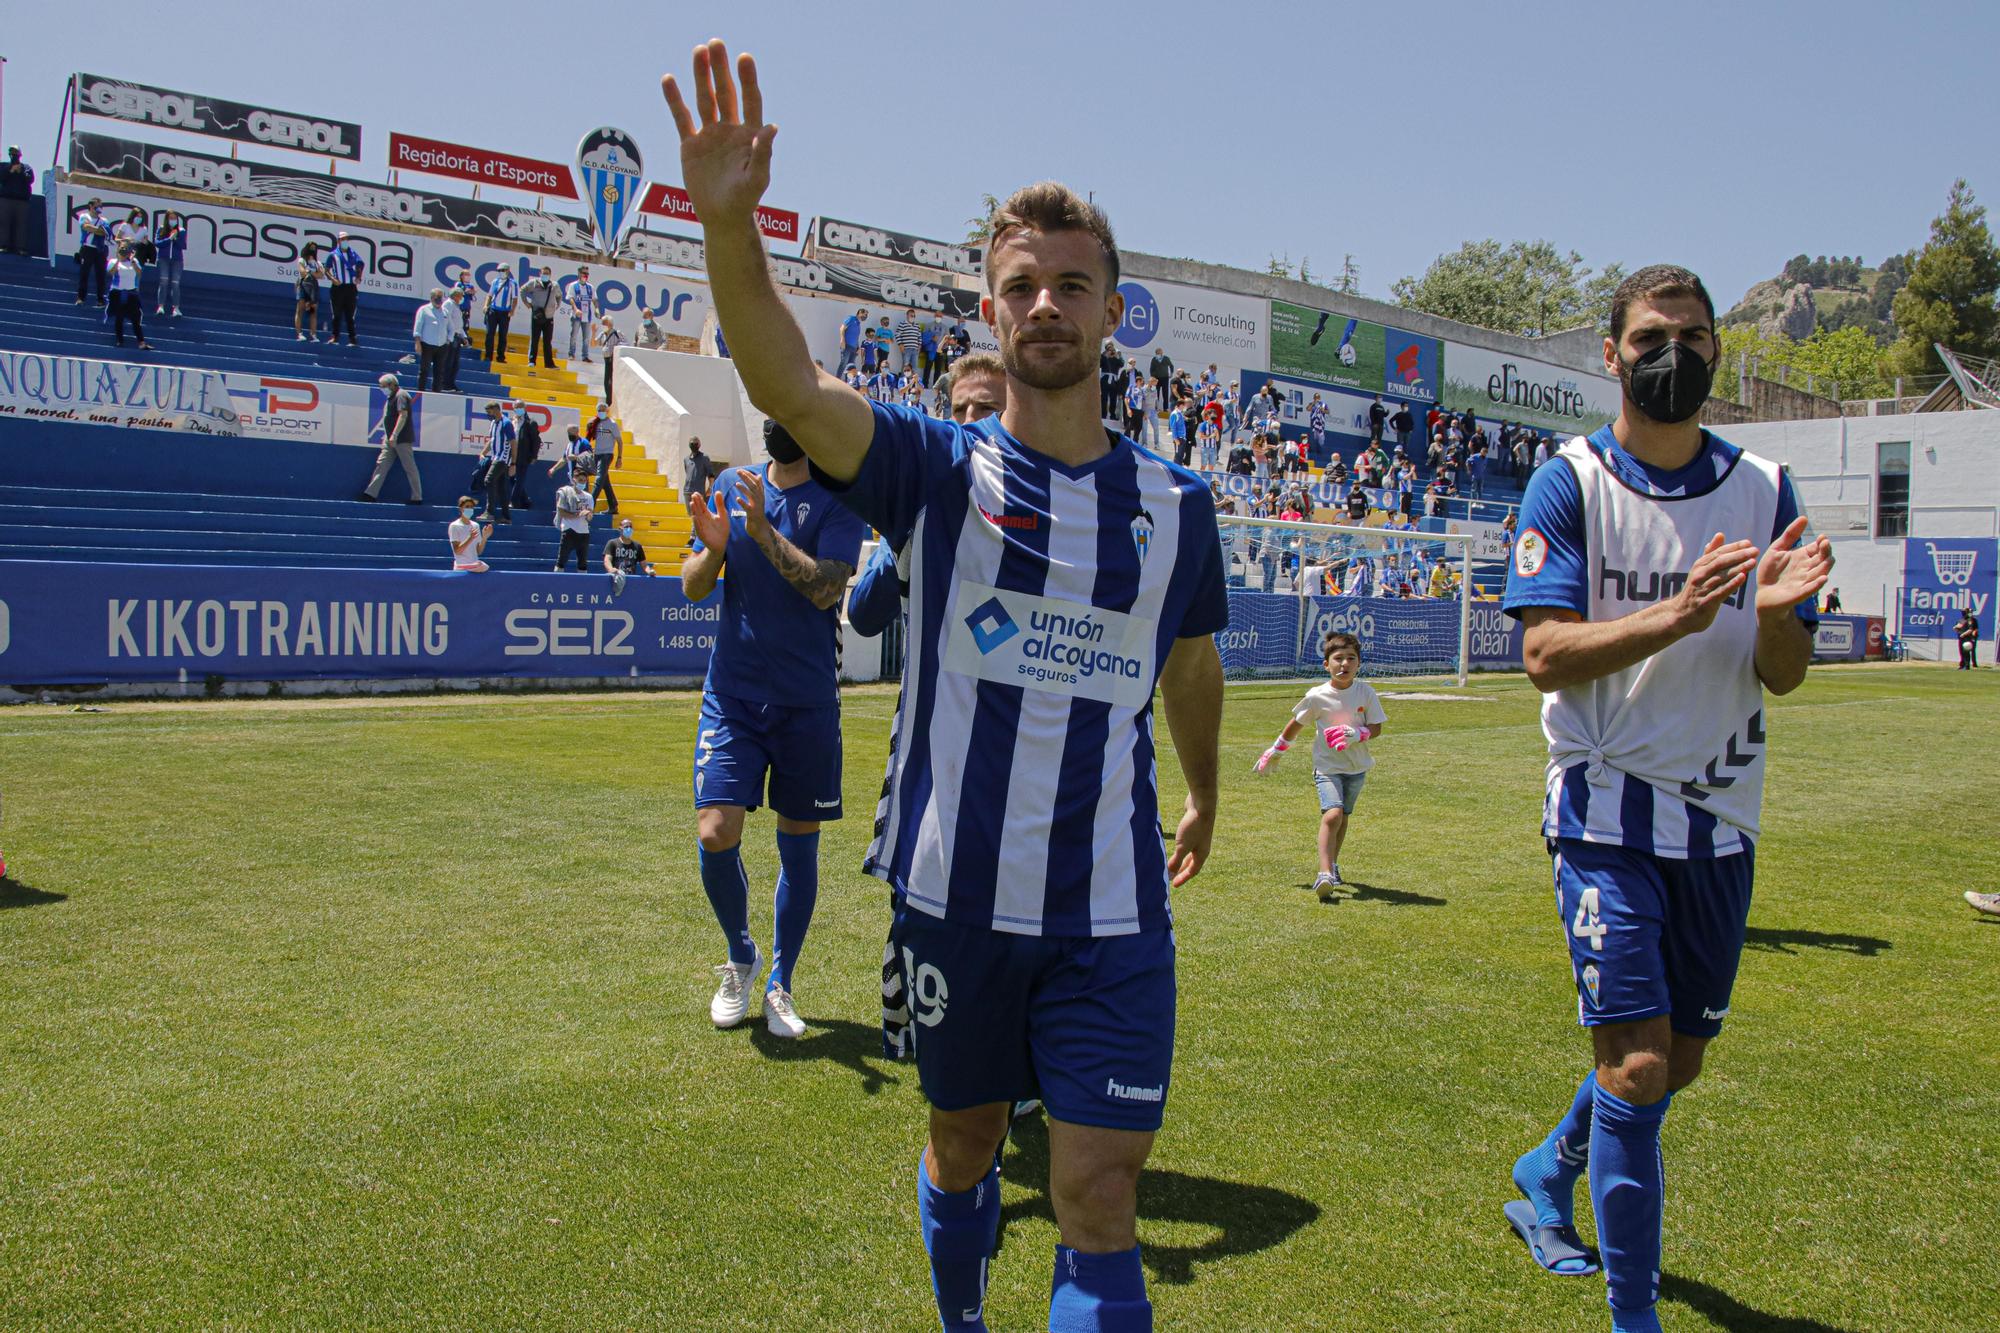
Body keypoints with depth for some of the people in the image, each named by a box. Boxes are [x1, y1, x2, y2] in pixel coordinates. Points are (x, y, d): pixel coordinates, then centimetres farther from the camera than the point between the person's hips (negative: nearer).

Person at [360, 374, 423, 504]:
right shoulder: (391, 397, 18)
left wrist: (394, 435, -27)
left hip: (402, 439, -10)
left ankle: (417, 497, 1)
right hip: (391, 439, 10)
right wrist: (387, 435, 20)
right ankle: (371, 493, 4)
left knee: (409, 468, -4)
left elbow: (403, 415, -23)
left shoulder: (401, 395, -12)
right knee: (381, 464, 5)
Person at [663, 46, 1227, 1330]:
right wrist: (731, 226, -42)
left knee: (1100, 1200, -1)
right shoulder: (939, 468, -5)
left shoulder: (1176, 502, 3)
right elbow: (793, 388, -24)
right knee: (963, 1145, 19)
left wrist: (1205, 799, 33)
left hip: (1112, 911, 1)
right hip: (955, 890, 0)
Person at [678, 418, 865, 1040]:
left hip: (808, 700, -2)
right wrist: (713, 549, -14)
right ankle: (740, 959, 18)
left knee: (798, 841, 6)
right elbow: (693, 588, 7)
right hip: (732, 691, 2)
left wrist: (764, 529, -26)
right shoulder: (732, 486, 7)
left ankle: (780, 984, 22)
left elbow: (824, 587, -18)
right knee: (715, 834, -8)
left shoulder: (839, 499, -4)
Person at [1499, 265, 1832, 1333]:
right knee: (1635, 1062, -10)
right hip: (1607, 808, -5)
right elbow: (1545, 654, -14)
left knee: (1679, 1058, 15)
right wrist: (1676, 617, -27)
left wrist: (1775, 614, -18)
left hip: (1721, 814, 5)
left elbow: (1785, 676, 4)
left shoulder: (1762, 490, 7)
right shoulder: (1569, 484, -4)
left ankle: (1547, 1176, 41)